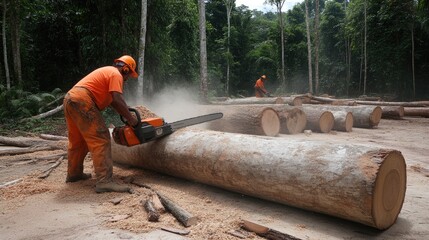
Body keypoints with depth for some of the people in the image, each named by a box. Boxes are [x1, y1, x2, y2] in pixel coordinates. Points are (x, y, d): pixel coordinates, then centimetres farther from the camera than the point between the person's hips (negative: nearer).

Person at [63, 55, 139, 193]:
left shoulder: (107, 72, 29)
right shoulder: (116, 74, 0)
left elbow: (111, 101, 28)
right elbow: (117, 100, -14)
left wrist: (126, 116, 25)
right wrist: (130, 118, -4)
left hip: (70, 99, 10)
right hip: (82, 102, -10)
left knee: (78, 141, 22)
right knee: (100, 140, -14)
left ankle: (73, 174, 34)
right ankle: (104, 182, -20)